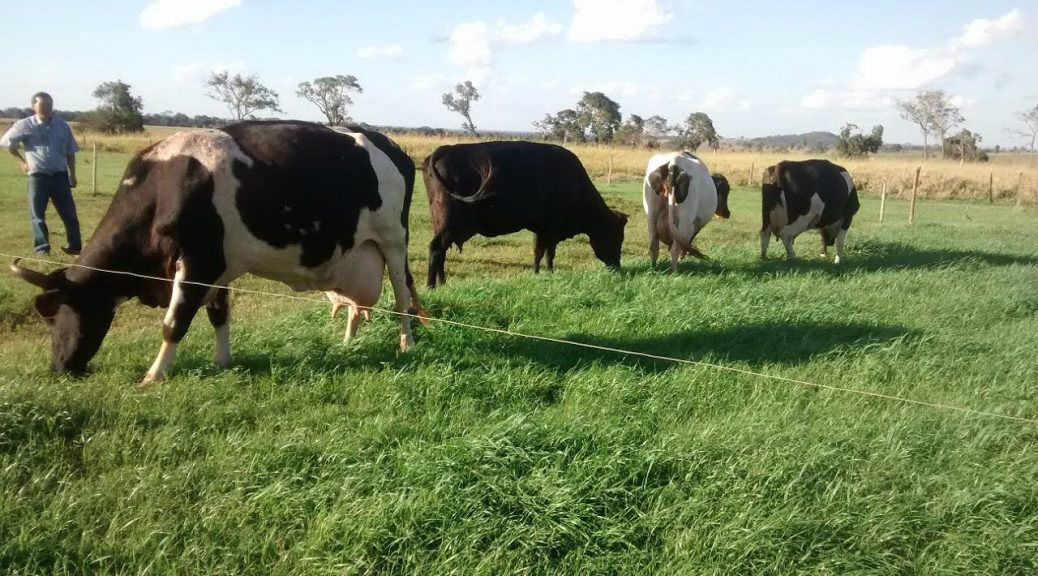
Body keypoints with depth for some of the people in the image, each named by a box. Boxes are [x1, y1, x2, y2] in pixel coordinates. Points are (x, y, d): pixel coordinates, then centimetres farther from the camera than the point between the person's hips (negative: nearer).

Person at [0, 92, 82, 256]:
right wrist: (22, 161, 7)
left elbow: (70, 152, 12)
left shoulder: (62, 125, 5)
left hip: (60, 175, 1)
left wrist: (72, 174, 10)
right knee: (37, 214, 0)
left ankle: (75, 246, 13)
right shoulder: (25, 125, -2)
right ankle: (42, 248, 5)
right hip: (38, 176, -1)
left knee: (68, 212, 4)